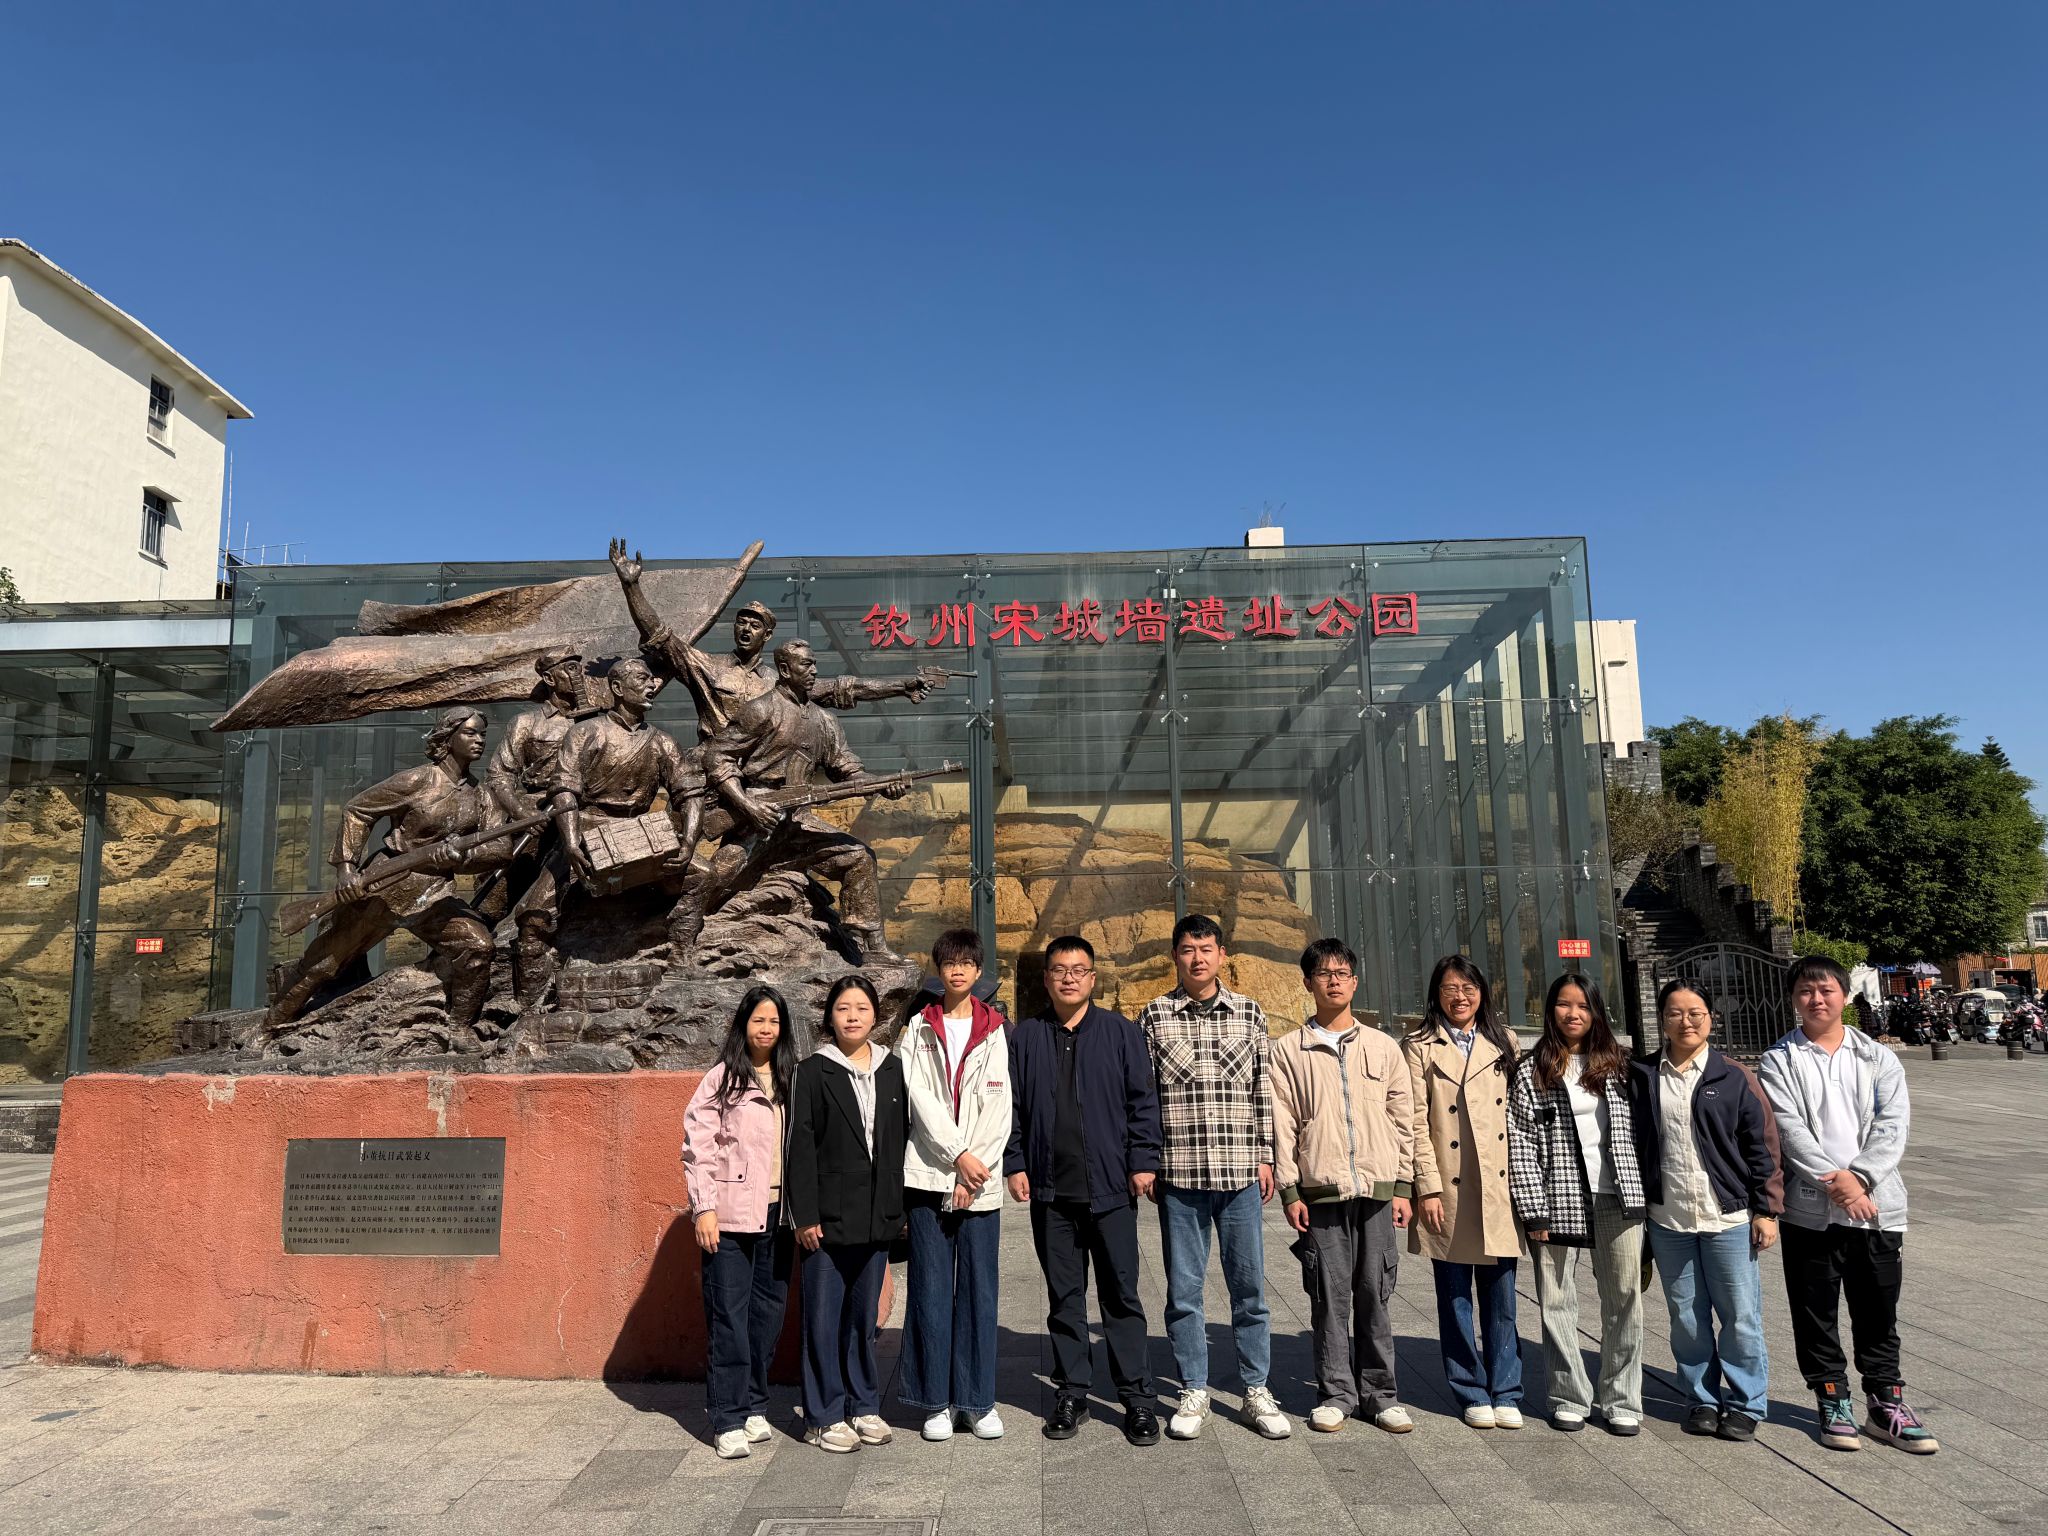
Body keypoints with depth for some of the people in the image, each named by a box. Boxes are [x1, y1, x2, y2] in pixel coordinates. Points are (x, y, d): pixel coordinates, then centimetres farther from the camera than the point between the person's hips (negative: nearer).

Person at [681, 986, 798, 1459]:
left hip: (778, 1213, 5)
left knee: (767, 1312, 12)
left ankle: (754, 1406, 25)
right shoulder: (721, 1079, -4)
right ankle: (728, 1420, 7)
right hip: (732, 1215, -4)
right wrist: (704, 1208, -11)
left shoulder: (791, 1079, 9)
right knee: (729, 1317, -1)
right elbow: (697, 1147, -6)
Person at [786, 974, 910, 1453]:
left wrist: (902, 1206, 6)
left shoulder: (892, 1068, 7)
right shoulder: (815, 1070, -4)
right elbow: (801, 1145, -7)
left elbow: (902, 1138, 9)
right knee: (824, 1317, 4)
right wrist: (804, 1214, -11)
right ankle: (824, 1417, 16)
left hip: (877, 1215, 4)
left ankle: (864, 1406, 27)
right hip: (829, 1215, -3)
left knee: (864, 1315, 14)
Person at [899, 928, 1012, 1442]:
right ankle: (936, 1400, 14)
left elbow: (999, 1108, 0)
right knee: (931, 1289, 4)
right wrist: (958, 1155, -12)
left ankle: (977, 1399, 15)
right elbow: (921, 1099, -3)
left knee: (980, 1289, 4)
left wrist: (976, 1170, -9)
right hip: (929, 1175, 0)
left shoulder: (996, 1032, 6)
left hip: (980, 1178, 0)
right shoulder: (920, 1030, 7)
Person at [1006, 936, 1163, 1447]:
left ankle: (1136, 1398, 12)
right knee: (1063, 1297, 10)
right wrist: (1014, 1164, 2)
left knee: (1121, 1293, 3)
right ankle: (1071, 1394, 20)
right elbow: (1010, 1106, 9)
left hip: (1110, 1187, -2)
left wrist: (1143, 1161, -4)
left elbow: (1143, 1099, 3)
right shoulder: (1025, 1037, 8)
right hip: (1050, 1191, 2)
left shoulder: (1120, 1032, 4)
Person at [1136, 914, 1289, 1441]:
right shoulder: (1154, 1016, 2)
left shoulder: (1249, 1012, 6)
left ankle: (1256, 1392, 22)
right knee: (1184, 1289, 7)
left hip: (1240, 1173, 1)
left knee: (1249, 1284, 8)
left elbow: (1264, 1089, 8)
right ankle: (1194, 1392, 21)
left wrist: (1265, 1157, 4)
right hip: (1179, 1174, -1)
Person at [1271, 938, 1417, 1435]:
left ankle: (1380, 1393, 18)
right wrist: (1289, 1191, -3)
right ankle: (1336, 1394, 16)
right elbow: (1282, 1126, 2)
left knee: (1375, 1295, 6)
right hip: (1321, 1193, -1)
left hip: (1377, 1189, 1)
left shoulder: (1383, 1047, 9)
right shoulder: (1288, 1050, 4)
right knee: (1329, 1297, 3)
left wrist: (1403, 1186, 5)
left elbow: (1403, 1120, 10)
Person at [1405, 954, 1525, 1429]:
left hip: (1499, 1188, 2)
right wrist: (1427, 1187, -10)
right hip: (1449, 1191, -2)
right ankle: (1472, 1394, 19)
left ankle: (1505, 1393, 18)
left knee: (1501, 1298, 6)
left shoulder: (1503, 1043, 11)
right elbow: (1416, 1122, -5)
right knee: (1455, 1298, 7)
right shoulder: (1420, 1046, 0)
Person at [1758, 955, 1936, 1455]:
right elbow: (1790, 1131, -10)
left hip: (1878, 1205, 2)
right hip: (1809, 1210, -1)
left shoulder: (1878, 1058, 7)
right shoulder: (1779, 1062, 0)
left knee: (1878, 1314, 12)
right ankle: (1834, 1401, 22)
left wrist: (1859, 1178, -17)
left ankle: (1886, 1403, 26)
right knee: (1816, 1315, 8)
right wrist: (1835, 1181, -20)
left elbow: (1892, 1125, -4)